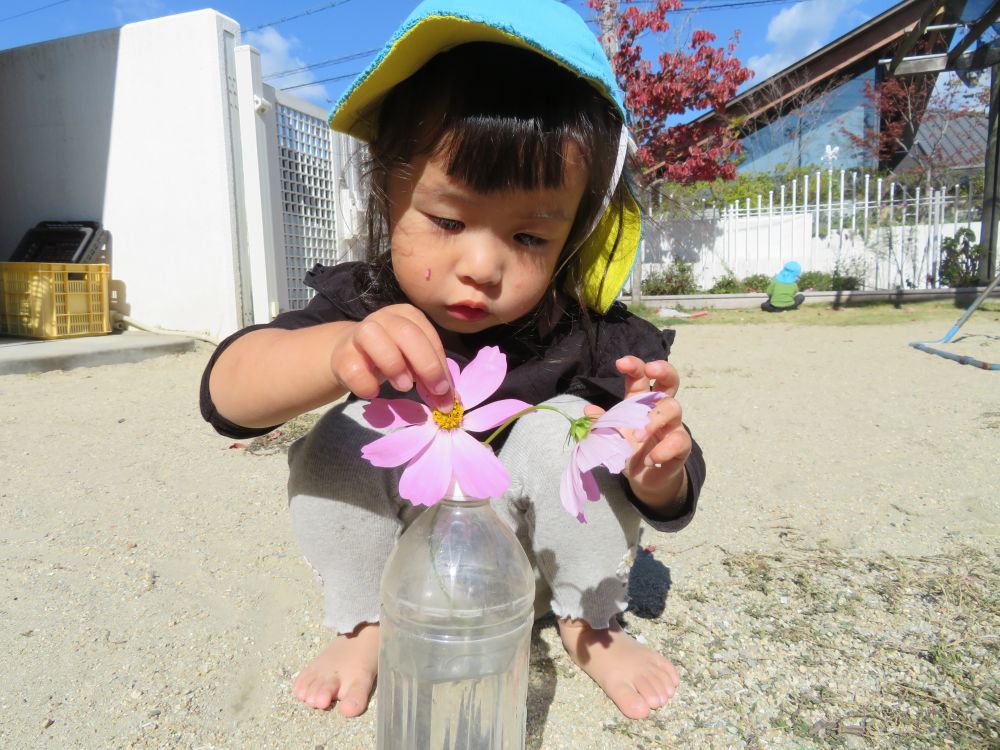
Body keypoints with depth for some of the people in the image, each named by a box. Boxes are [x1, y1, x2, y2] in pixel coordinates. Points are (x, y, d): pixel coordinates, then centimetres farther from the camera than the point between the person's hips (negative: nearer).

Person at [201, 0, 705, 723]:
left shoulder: (588, 336, -22)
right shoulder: (362, 307, -19)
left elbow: (670, 503, -17)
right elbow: (226, 395, -33)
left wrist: (656, 470, -43)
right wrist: (338, 352, -55)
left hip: (536, 565, 0)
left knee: (560, 429, -29)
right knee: (347, 432, -25)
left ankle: (590, 623, -3)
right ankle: (366, 623, -2)